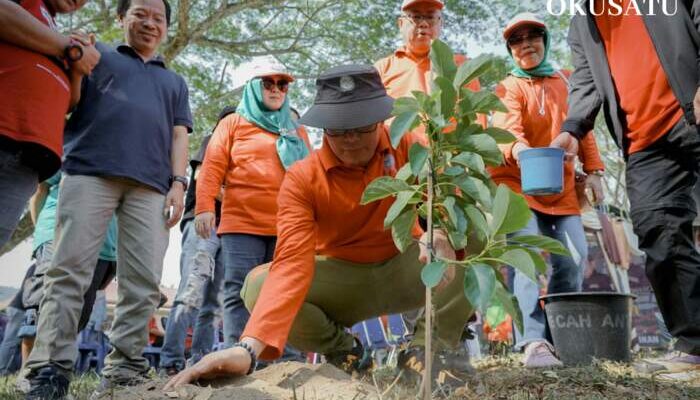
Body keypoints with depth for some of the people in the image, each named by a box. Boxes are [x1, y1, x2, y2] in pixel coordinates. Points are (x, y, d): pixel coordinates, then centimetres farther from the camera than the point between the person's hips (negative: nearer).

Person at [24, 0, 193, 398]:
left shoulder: (174, 81, 30)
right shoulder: (97, 55, 23)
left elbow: (178, 135, 20)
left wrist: (178, 182, 4)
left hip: (150, 185, 2)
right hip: (90, 172, -2)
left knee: (143, 283, -7)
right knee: (70, 270, -10)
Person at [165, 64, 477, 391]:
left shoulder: (408, 147, -12)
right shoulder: (302, 180, -18)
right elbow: (292, 263, -30)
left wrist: (441, 232, -50)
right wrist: (251, 346, -45)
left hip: (404, 270, 0)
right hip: (342, 279, 0)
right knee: (258, 285, -26)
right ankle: (344, 351, -2)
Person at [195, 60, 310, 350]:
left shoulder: (297, 132, 22)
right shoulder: (234, 123, 13)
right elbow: (212, 168, 5)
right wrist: (204, 207, -7)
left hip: (287, 227, 3)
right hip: (242, 223, -3)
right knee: (240, 292, -6)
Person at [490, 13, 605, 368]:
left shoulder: (566, 81, 16)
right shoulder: (509, 88, 0)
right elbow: (507, 127, -20)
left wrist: (593, 170, 7)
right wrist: (517, 148, -42)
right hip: (518, 185, -4)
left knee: (573, 260, 1)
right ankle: (533, 342, -23)